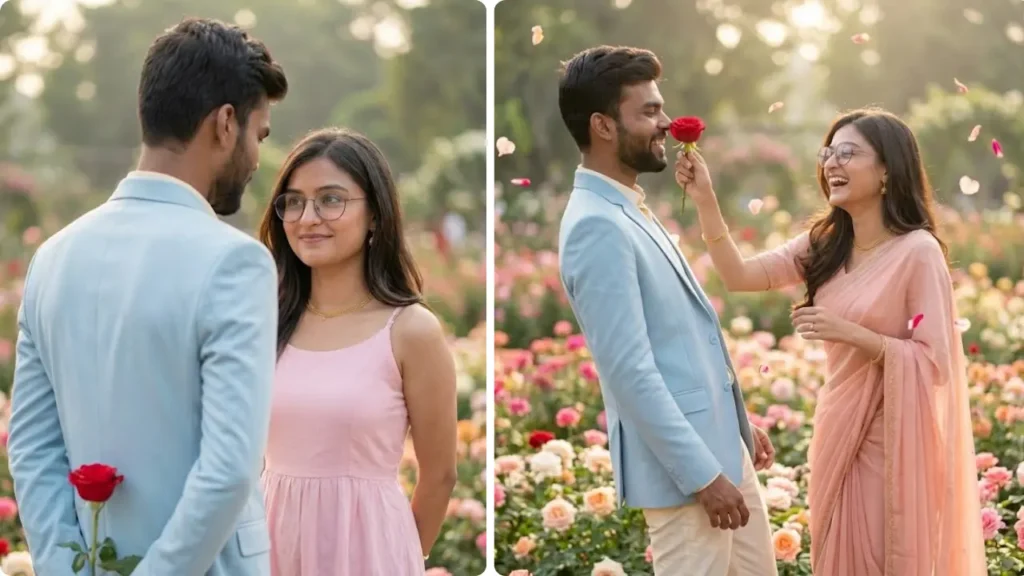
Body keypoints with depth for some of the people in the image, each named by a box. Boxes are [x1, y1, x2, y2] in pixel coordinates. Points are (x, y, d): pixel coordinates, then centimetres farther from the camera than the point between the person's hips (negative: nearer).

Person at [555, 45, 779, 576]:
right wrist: (702, 474, -22)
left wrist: (740, 423, 22)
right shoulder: (597, 226, -20)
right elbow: (630, 371, -24)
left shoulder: (630, 211, 12)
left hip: (718, 441, 10)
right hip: (683, 461, -10)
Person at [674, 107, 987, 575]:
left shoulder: (917, 251, -15)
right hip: (838, 431, 7)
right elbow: (739, 276, -2)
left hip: (891, 439, -6)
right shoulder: (824, 245, 5)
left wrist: (852, 333, -25)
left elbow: (936, 363, -17)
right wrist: (705, 201, -12)